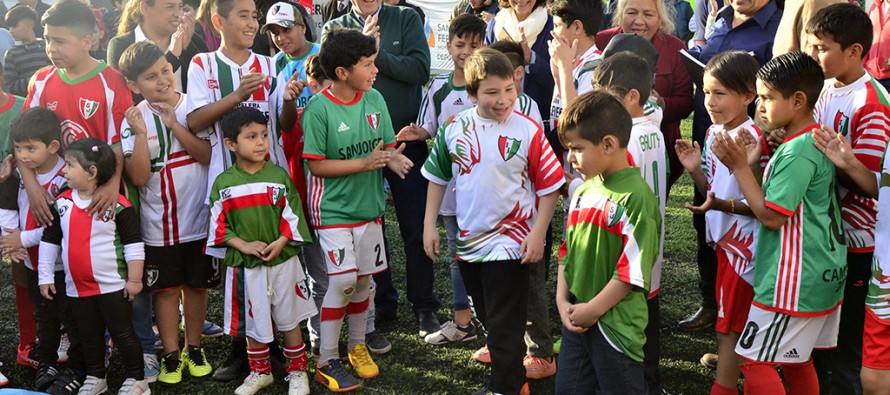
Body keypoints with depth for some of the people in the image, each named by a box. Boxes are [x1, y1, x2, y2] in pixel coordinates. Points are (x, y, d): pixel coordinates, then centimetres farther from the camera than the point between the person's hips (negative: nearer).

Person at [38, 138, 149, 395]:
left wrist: (134, 279, -11)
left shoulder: (117, 204, -14)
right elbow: (49, 241, 10)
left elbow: (133, 244, -11)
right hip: (77, 287, 5)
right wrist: (45, 277, 8)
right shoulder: (61, 203, 2)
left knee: (122, 333, 4)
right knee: (89, 336, 18)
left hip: (113, 286, -5)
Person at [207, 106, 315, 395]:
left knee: (289, 317, 11)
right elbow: (219, 225, -2)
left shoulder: (279, 175, -4)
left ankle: (297, 371, 27)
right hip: (245, 264, 1)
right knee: (253, 320, 14)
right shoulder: (223, 183, -4)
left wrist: (280, 243, -16)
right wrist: (243, 245, -14)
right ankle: (260, 371, 33)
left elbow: (293, 215, -4)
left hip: (282, 260, 0)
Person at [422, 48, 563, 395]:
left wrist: (537, 233, -12)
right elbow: (438, 177, 9)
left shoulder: (528, 131, -15)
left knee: (504, 323, 1)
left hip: (510, 242, -5)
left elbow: (549, 186, -8)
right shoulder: (455, 128, -3)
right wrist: (429, 224, 6)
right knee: (487, 317, 20)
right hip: (468, 239, 5)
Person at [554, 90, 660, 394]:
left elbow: (632, 272, -19)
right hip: (576, 319, 7)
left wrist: (592, 309, -14)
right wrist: (562, 301, 2)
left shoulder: (636, 196, -17)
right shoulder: (584, 191, 6)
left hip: (615, 322, -7)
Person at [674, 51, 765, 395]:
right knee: (729, 315, 20)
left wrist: (723, 205, -33)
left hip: (743, 242, -8)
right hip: (722, 238, 8)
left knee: (729, 324, 1)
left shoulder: (753, 138, -21)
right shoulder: (713, 133, 5)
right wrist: (695, 169, -4)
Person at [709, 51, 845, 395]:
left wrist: (740, 166, -16)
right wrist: (755, 161, 3)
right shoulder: (817, 139, 9)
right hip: (824, 276, 10)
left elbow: (772, 215, -20)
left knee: (754, 361, -2)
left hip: (793, 283, -10)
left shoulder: (797, 152, -21)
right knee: (796, 361, 18)